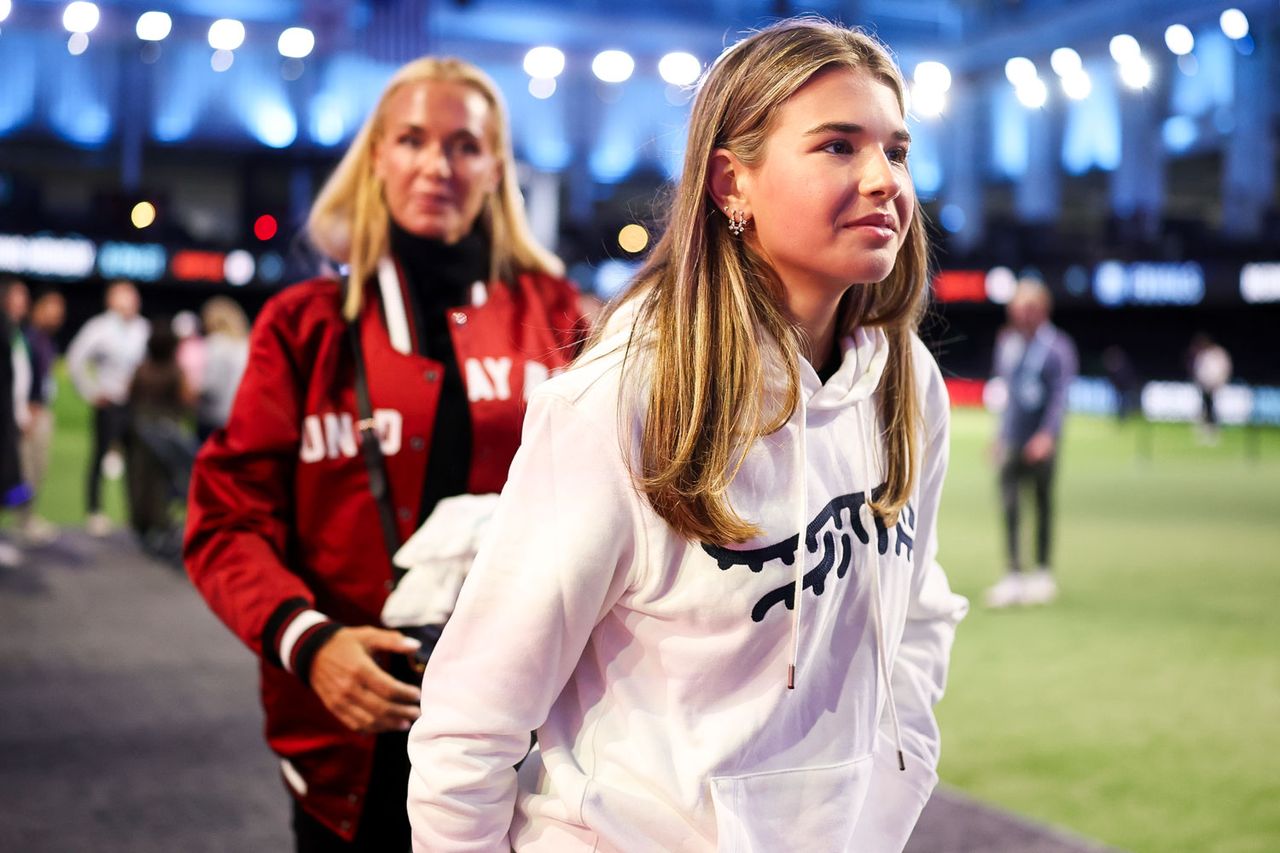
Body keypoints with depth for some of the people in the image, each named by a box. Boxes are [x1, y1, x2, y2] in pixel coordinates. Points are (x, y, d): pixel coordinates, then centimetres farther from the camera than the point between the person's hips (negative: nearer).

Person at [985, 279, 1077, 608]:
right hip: (1011, 440, 4)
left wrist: (1048, 434, -25)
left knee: (1043, 504, 6)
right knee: (1008, 506, -3)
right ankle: (1013, 575, 1)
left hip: (1041, 443, -4)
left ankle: (1043, 574, 17)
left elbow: (1060, 395, -13)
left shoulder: (1057, 346, -6)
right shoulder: (1006, 342, 10)